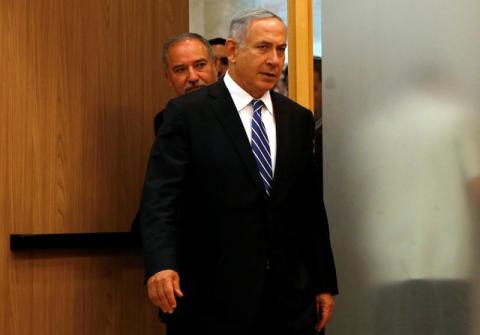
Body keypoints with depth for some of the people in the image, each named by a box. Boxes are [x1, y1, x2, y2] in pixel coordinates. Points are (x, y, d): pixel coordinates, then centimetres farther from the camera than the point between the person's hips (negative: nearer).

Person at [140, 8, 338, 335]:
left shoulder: (299, 119, 10)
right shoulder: (187, 113, -5)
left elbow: (311, 207, 12)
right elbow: (161, 198, -13)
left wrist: (325, 284, 11)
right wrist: (162, 265, -28)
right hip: (212, 299, -4)